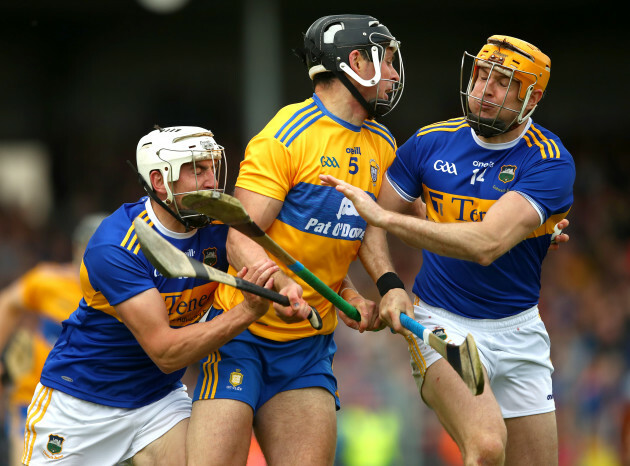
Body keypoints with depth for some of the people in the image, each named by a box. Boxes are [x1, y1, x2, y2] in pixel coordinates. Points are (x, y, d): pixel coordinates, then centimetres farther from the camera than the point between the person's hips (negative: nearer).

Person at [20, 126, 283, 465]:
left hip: (159, 398, 4)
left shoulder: (220, 227, -11)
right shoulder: (114, 247, -28)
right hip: (80, 402, -4)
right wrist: (247, 311, -40)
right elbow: (165, 353, -31)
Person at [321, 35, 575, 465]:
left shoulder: (551, 163, -13)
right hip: (442, 324, -1)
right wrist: (389, 284, -10)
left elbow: (487, 244, -27)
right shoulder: (432, 142, -2)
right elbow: (370, 223, 9)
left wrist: (386, 217, -28)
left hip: (518, 331, 1)